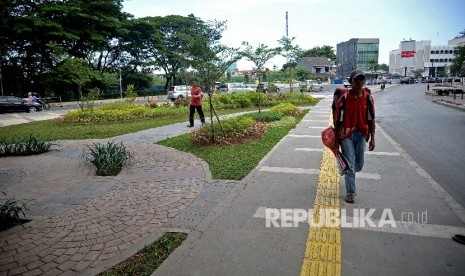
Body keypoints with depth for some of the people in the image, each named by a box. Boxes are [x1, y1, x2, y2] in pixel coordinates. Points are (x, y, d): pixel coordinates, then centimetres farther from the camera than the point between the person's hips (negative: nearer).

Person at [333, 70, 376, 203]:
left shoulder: (368, 98, -2)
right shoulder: (344, 98, -10)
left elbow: (371, 119, 3)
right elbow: (338, 120, -5)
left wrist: (372, 138, 1)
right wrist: (336, 140, -3)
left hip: (362, 134, 3)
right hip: (346, 135, -3)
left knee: (359, 164, 14)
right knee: (350, 164, 0)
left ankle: (349, 175, 47)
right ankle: (350, 193, 12)